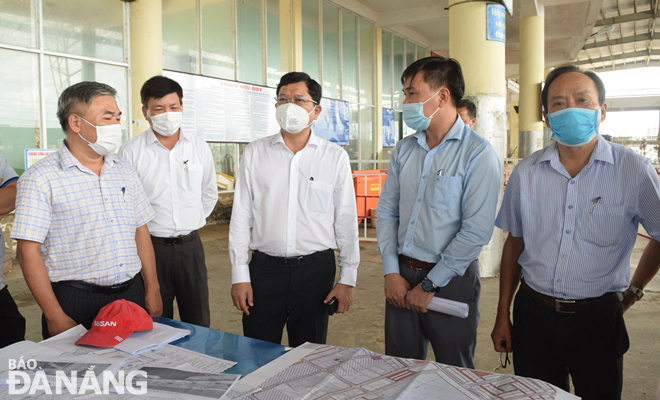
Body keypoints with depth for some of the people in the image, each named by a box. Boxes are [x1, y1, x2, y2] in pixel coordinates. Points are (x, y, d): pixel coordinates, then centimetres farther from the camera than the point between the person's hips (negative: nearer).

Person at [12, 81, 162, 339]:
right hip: (76, 302, -5)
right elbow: (29, 251, -10)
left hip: (133, 295, 5)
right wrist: (55, 316, -12)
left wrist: (152, 289, 6)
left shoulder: (125, 172, 8)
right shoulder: (40, 179, -8)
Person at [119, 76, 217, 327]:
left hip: (191, 246, 2)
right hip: (151, 247, -2)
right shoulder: (131, 152, -5)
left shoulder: (200, 147, 5)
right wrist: (149, 225, 5)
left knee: (199, 324, 12)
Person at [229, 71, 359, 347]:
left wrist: (348, 278, 0)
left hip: (316, 269, 0)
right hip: (265, 268, 1)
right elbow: (241, 216, 3)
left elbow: (346, 220, 2)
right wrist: (239, 274, 0)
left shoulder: (335, 157, -1)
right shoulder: (255, 153, 3)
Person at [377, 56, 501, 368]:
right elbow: (386, 212, 7)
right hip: (401, 276, 5)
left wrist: (430, 284, -14)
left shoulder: (478, 153, -11)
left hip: (451, 282, -5)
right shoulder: (403, 150, 6)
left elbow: (476, 231, -16)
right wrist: (391, 272, -2)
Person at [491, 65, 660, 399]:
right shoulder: (526, 173, -1)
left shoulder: (633, 170, -8)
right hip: (533, 314, 2)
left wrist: (633, 290, 7)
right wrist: (502, 316, 7)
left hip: (598, 319, -2)